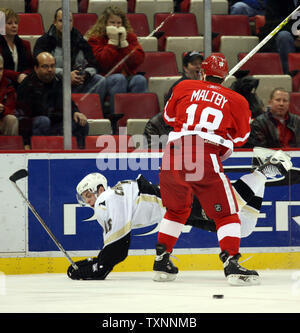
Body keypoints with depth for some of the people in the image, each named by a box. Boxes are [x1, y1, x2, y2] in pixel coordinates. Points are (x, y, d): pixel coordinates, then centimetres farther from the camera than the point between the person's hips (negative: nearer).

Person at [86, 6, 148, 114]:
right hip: (107, 78, -3)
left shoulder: (130, 36, 15)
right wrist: (113, 41, -9)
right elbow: (103, 63, -11)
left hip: (129, 76, 3)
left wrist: (123, 42, -5)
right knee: (119, 79, -35)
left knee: (140, 79, -29)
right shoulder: (95, 39, 5)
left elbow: (138, 60, 0)